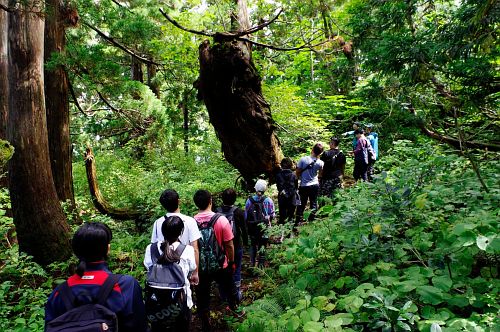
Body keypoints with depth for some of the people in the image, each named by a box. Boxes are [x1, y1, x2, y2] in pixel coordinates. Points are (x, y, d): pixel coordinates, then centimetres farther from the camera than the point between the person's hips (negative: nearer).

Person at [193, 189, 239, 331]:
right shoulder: (221, 220, -20)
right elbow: (229, 245, -13)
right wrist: (232, 262, 3)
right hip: (220, 266, 0)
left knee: (202, 297, 18)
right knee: (229, 288, 27)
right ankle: (234, 308, 51)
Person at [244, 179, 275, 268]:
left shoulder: (249, 200, -8)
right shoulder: (268, 201, -13)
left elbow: (246, 215, -1)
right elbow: (272, 215, -7)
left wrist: (247, 225, 11)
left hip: (252, 227, 2)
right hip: (264, 227, -2)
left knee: (253, 244, 19)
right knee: (262, 245, 11)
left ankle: (252, 262, 26)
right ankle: (261, 263, 17)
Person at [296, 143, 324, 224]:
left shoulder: (303, 159, -15)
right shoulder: (320, 163, -10)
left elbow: (297, 172, -7)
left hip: (303, 186, -1)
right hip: (315, 185, 1)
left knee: (301, 205, 9)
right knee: (313, 204, 13)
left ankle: (298, 221, 13)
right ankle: (311, 220, 15)